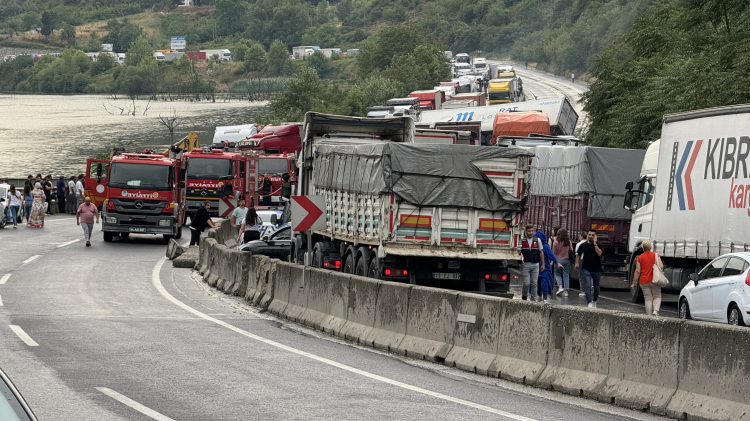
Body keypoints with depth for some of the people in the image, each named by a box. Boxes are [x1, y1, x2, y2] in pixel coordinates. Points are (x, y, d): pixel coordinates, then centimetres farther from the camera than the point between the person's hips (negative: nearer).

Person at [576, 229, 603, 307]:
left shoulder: (598, 245, 1)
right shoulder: (583, 246, 6)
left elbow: (599, 253, -19)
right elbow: (578, 255, 20)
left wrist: (595, 243, -17)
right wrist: (577, 263, 8)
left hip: (596, 269, 1)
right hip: (586, 269, -1)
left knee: (596, 287, 12)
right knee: (588, 286, -16)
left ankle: (594, 301, 33)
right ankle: (589, 302, -22)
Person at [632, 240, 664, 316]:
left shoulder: (640, 258, -1)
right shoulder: (656, 255, -2)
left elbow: (637, 271, -3)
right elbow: (661, 266, -9)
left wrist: (633, 283, 3)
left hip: (644, 281, 1)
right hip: (654, 280, -1)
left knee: (648, 299, 6)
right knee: (657, 297, 9)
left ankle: (649, 315, 3)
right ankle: (655, 310, -14)